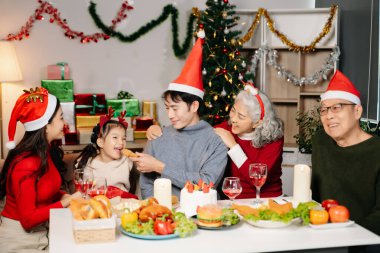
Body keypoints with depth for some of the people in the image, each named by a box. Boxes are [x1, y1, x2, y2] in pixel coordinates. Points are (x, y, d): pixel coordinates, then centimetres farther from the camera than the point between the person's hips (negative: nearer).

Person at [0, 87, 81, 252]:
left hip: (40, 232, 7)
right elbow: (28, 220, -22)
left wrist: (64, 196, -6)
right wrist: (66, 202, -20)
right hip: (18, 240, -7)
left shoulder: (47, 150, 0)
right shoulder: (26, 164, -24)